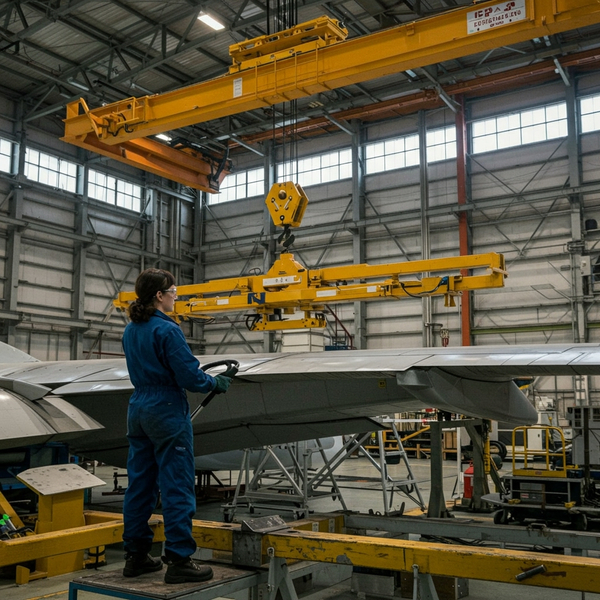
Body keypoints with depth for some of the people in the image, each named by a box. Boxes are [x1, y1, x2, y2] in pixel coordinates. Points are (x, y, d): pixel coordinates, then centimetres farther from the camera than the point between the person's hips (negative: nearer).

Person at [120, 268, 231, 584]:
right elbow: (188, 376, -18)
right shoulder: (167, 330, -16)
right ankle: (179, 560, 2)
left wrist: (203, 376, 19)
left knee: (140, 484, 13)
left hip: (138, 409, 9)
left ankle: (136, 555, 21)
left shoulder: (131, 330, 10)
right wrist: (215, 383, 1)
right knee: (177, 487, -2)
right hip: (167, 412, -8)